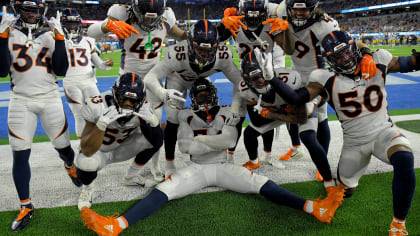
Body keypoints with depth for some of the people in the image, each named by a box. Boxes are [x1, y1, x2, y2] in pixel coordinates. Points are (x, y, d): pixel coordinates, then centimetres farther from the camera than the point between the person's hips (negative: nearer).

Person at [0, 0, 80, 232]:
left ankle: (70, 166, 46)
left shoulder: (51, 35, 6)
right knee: (20, 155, -2)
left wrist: (59, 38, -9)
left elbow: (61, 70, -3)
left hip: (50, 99, 1)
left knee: (63, 147, 8)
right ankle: (26, 206, 12)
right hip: (21, 102, -1)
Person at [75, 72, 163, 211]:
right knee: (87, 162, -37)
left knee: (155, 140, -14)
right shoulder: (98, 107, -33)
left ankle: (131, 177, 11)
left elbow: (157, 142, -20)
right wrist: (102, 123, -51)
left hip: (120, 150, 4)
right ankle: (87, 189, 3)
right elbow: (87, 151, -37)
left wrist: (152, 119, -37)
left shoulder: (142, 109, -21)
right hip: (98, 151, -3)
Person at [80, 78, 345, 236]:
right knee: (162, 191, -22)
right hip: (196, 169, 0)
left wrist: (200, 138, -14)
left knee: (261, 184, -17)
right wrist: (216, 142, -12)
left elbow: (230, 140, -14)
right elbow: (185, 146, -10)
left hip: (221, 168, 1)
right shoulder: (187, 116, 4)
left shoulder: (226, 113, 4)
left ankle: (316, 208, -26)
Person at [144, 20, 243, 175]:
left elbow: (238, 81, -21)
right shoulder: (178, 54, -46)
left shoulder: (223, 55, -35)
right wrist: (163, 94, -69)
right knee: (173, 121, -13)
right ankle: (169, 165, 6)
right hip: (177, 79, -3)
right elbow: (150, 78, -48)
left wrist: (235, 109, -30)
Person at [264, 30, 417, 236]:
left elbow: (407, 64, 11)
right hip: (354, 142, 1)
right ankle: (350, 177, 55)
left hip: (383, 132, 0)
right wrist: (269, 77, -29)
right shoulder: (326, 79, -11)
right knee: (346, 190, 12)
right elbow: (296, 98, -20)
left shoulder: (378, 62, -4)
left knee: (404, 160, -34)